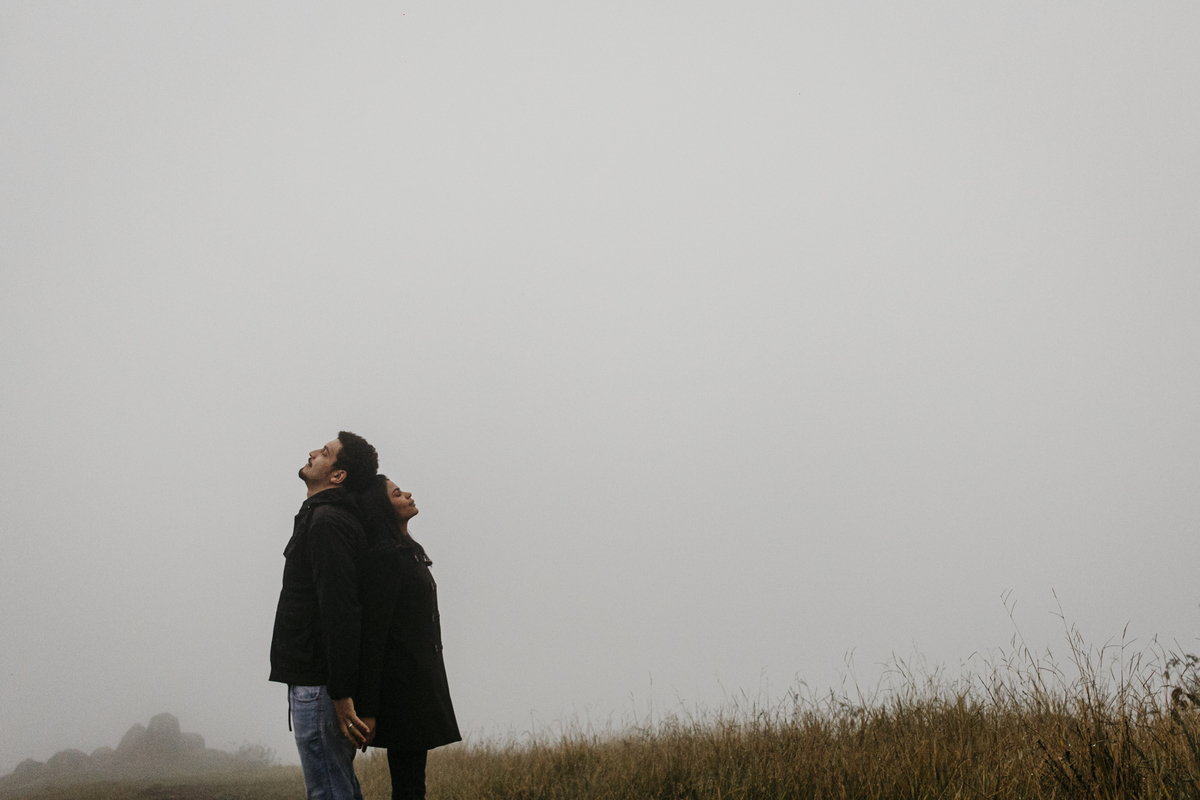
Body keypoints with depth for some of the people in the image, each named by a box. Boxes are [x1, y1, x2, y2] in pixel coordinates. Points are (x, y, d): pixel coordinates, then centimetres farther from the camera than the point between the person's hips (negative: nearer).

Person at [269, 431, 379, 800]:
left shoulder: (326, 522, -15)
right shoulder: (325, 517, 19)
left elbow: (339, 610, -23)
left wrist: (341, 694, -25)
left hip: (319, 686, -11)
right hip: (319, 682, 11)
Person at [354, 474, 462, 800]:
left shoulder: (409, 552, 15)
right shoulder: (385, 557, -14)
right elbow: (372, 635, -18)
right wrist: (367, 709, -21)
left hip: (419, 681, 9)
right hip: (404, 684, -9)